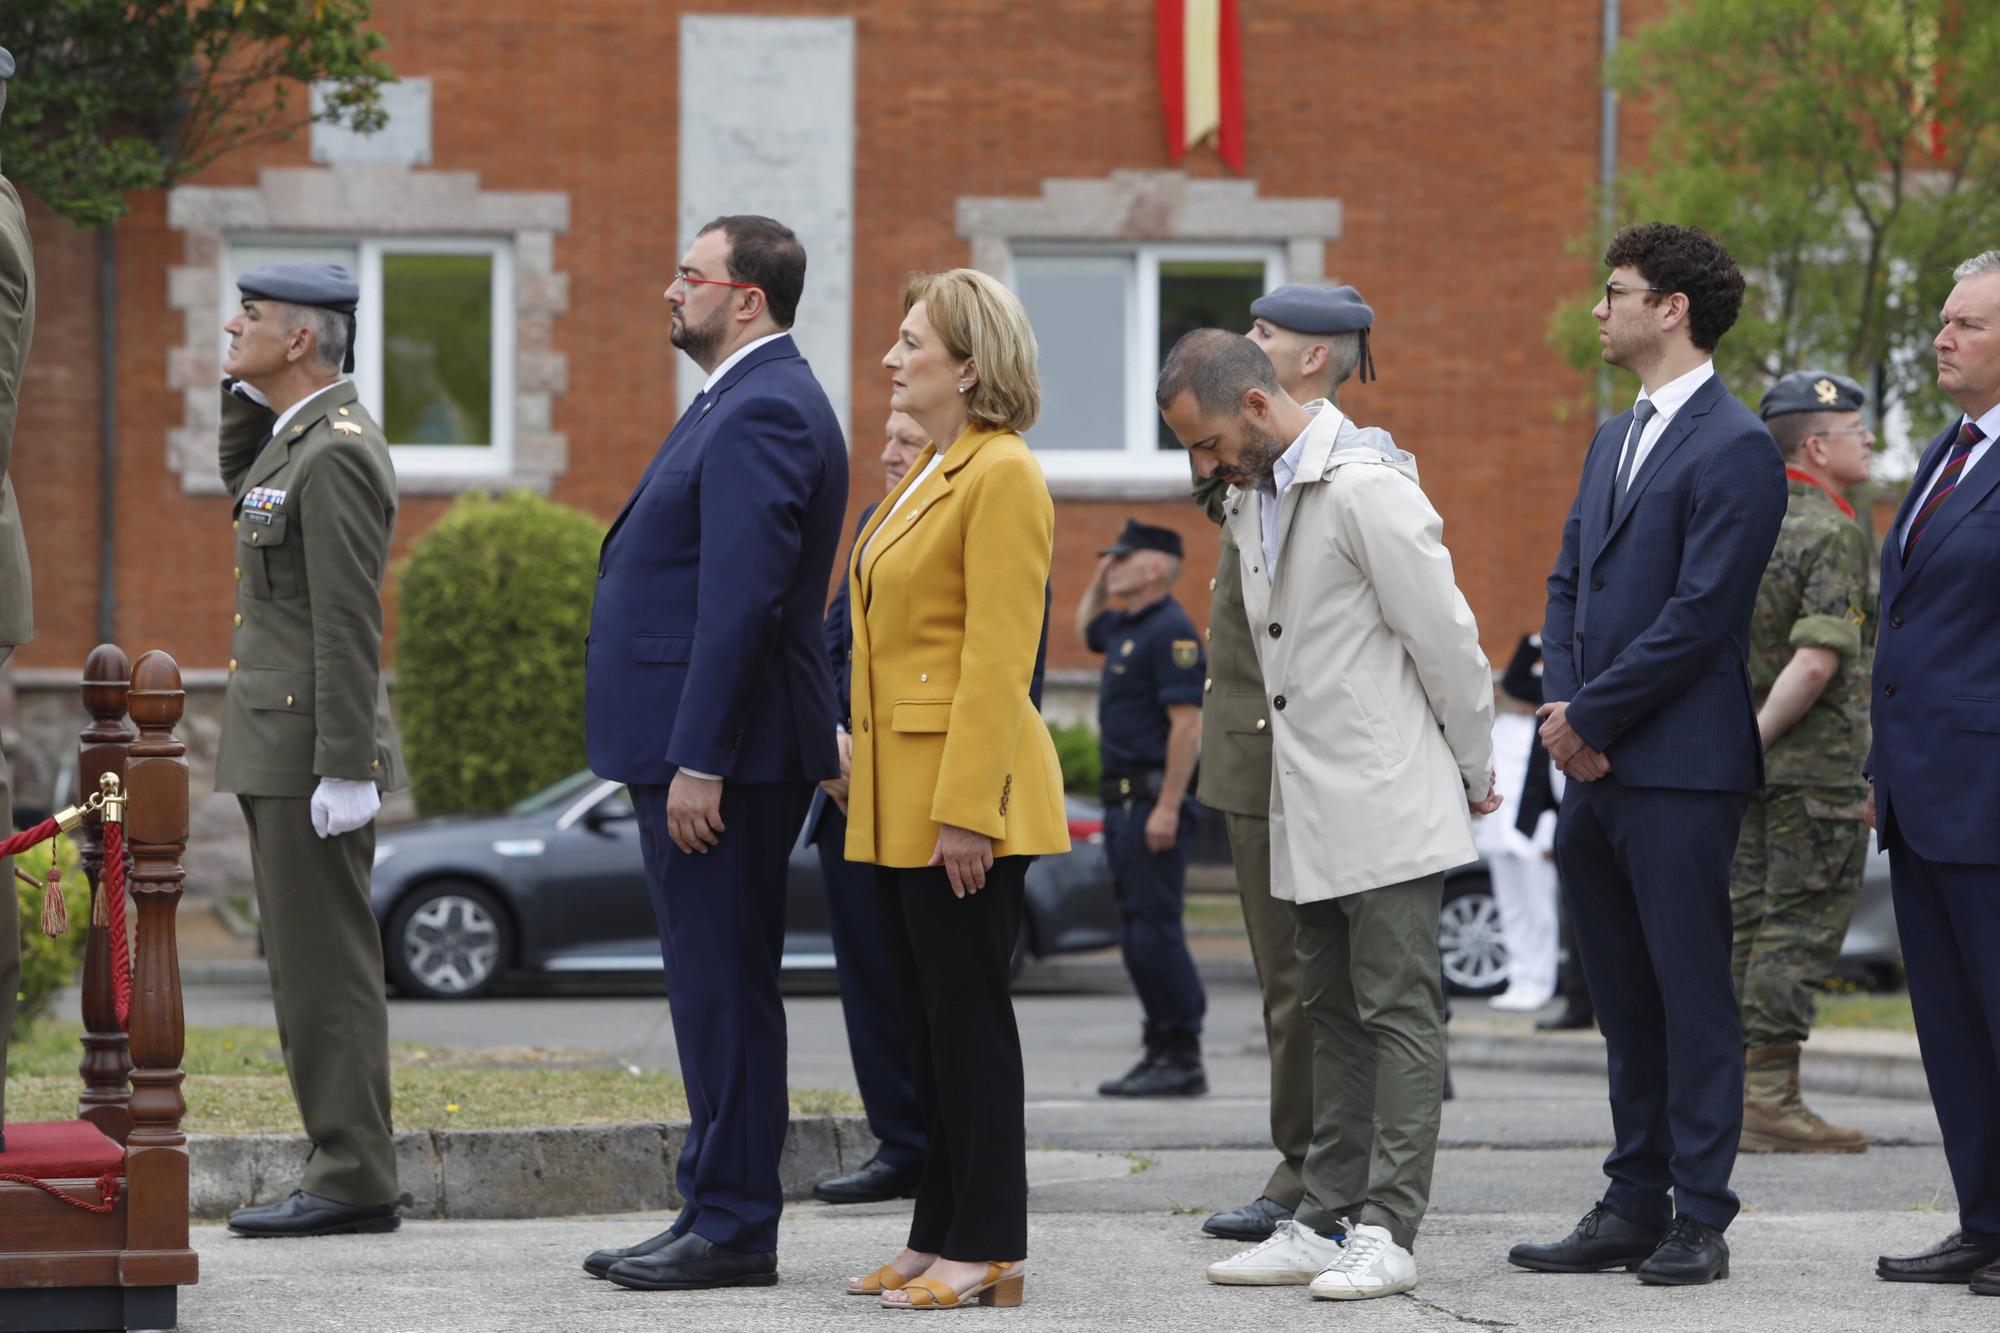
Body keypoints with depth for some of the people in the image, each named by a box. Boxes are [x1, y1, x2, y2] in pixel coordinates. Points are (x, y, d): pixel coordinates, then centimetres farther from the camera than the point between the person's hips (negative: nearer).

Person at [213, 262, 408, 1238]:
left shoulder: (337, 454, -16)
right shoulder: (302, 435, 14)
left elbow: (348, 625, -21)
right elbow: (242, 488, 35)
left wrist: (345, 768, -23)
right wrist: (244, 396, 18)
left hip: (312, 754, -10)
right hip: (279, 754, 10)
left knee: (326, 967, -8)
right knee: (308, 966, 11)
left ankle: (352, 1180, -6)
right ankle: (345, 1168, 15)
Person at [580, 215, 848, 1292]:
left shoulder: (763, 413, -16)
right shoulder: (745, 403, 18)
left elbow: (742, 599, -22)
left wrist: (698, 763, -24)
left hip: (722, 752, -11)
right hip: (692, 747, 11)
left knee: (722, 989, -7)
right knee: (711, 989, 13)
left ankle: (732, 1231, -4)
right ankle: (714, 1213, 19)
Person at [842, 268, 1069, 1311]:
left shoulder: (1002, 475, -13)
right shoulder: (925, 475, 17)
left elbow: (997, 659, -18)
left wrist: (964, 811, -22)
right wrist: (863, 774, 17)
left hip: (961, 798, -10)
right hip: (901, 800, 10)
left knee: (966, 1015, -5)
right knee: (922, 1019, 12)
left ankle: (987, 1253, -1)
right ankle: (938, 1238, 17)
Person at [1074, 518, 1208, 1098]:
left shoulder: (1170, 631, -15)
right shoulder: (1125, 626, 16)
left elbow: (1188, 724, -21)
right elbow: (1085, 628, 41)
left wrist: (1166, 808, -25)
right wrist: (1100, 580, 22)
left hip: (1154, 803, -10)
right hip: (1124, 800, 10)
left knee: (1156, 930, -11)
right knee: (1137, 933, 11)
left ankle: (1183, 1060, -10)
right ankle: (1161, 1051, 15)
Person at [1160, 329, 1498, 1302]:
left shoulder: (1366, 489, -16)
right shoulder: (1253, 500, 14)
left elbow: (1445, 638, -13)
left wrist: (1473, 773, -6)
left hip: (1389, 808, -9)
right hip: (1311, 812, 9)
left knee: (1399, 1014, -5)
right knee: (1332, 1020, 10)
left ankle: (1387, 1231, -6)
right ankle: (1326, 1223, 13)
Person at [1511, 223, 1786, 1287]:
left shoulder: (1735, 449, -10)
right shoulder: (1614, 439, 18)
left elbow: (1700, 614, -16)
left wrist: (1592, 716, -13)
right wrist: (1560, 706, 1)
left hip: (1679, 767, -9)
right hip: (1593, 763, 9)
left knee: (1692, 993, -4)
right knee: (1624, 999, 12)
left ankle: (1699, 1218, 0)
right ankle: (1633, 1206, 18)